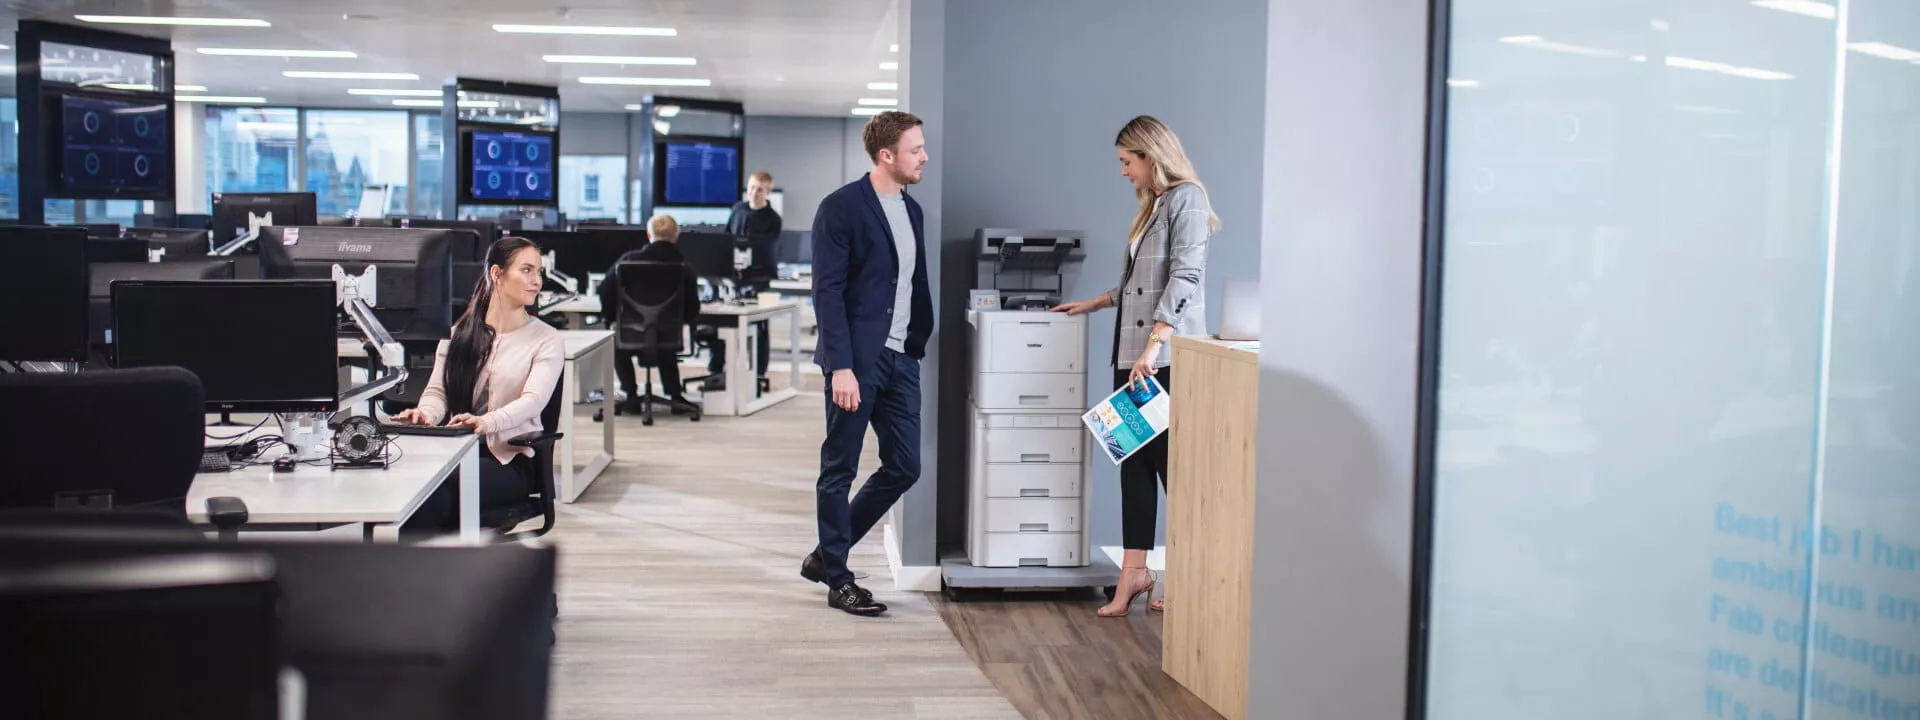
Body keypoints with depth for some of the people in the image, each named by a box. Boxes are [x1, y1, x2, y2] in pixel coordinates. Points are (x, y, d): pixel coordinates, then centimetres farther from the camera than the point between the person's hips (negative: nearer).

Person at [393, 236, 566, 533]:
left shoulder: (546, 340, 4)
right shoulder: (458, 333, 17)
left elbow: (533, 400, -13)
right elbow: (437, 390, 12)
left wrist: (486, 423, -33)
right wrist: (426, 414, -14)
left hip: (510, 461, -3)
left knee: (436, 497, -32)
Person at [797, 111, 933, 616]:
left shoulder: (912, 210, 14)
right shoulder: (841, 208, -9)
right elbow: (828, 291, -14)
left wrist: (920, 342, 10)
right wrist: (841, 366, -19)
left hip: (900, 357, 8)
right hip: (857, 361, -8)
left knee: (904, 466, 9)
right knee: (840, 470, 3)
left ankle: (826, 555, 24)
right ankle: (838, 581, 14)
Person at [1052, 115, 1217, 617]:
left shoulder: (1187, 199, -9)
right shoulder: (1153, 205, 19)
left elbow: (1184, 276, -19)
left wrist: (1154, 344, -26)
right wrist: (1097, 303, 27)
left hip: (1167, 357, -9)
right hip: (1133, 355, 9)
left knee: (1170, 461, -4)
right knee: (1134, 461, 7)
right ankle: (1134, 571, 10)